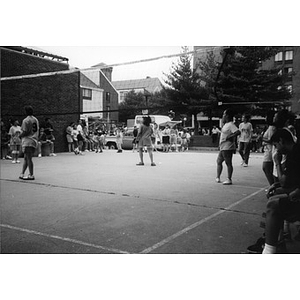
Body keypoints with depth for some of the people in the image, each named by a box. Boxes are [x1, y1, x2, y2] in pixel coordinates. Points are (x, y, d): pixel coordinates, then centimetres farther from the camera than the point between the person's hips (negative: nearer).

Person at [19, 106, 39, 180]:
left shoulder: (26, 120, -11)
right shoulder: (36, 120, 12)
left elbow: (25, 132, -16)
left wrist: (20, 136, 1)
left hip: (27, 141, -8)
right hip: (34, 141, 8)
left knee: (28, 158, -4)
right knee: (26, 158, 14)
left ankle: (31, 175, -1)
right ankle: (22, 174, 19)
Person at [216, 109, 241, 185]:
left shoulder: (231, 124, -16)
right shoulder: (225, 124, 14)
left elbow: (238, 132, -28)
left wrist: (229, 137, -24)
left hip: (228, 148, -10)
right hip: (223, 147, 11)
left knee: (228, 163, -3)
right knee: (219, 161, 16)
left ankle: (229, 179, 5)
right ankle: (218, 177, 24)